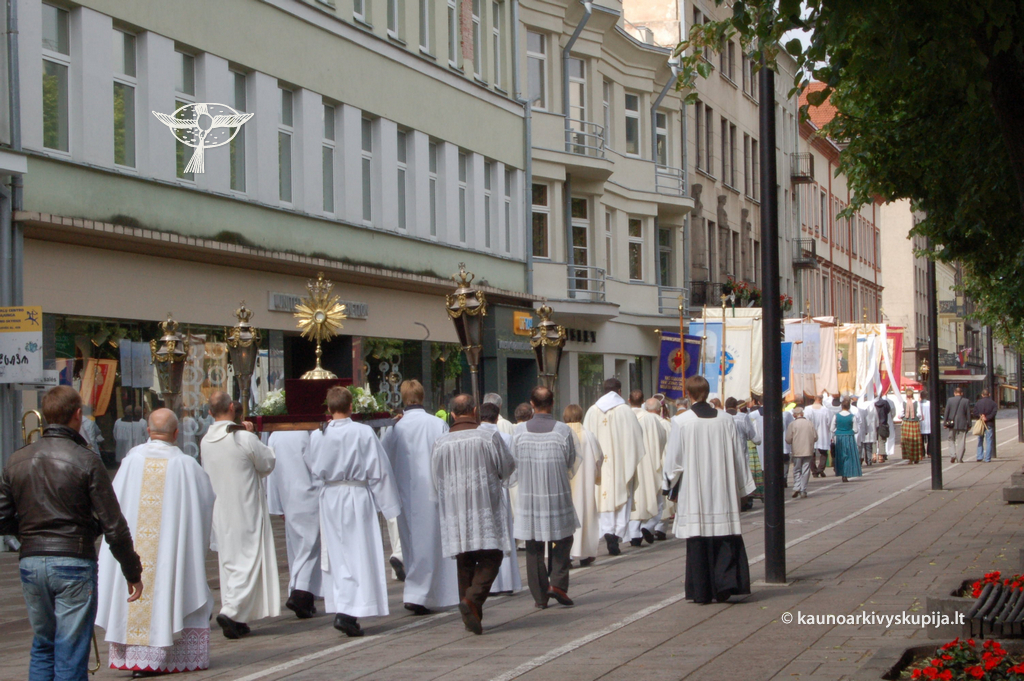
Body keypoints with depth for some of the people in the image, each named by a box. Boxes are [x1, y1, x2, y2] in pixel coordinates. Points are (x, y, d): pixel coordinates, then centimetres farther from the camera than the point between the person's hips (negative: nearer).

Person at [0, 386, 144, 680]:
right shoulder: (85, 460, -9)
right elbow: (114, 526, -9)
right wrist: (133, 571, 1)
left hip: (30, 562, 4)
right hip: (74, 562, -4)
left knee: (42, 646, 19)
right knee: (71, 655, 2)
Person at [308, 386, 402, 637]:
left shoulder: (317, 435, -2)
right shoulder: (363, 433, -10)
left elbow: (313, 468, 11)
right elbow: (379, 470, -6)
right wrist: (390, 504, 0)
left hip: (329, 498, 4)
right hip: (357, 496, -4)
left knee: (337, 555, 12)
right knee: (359, 555, -1)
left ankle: (340, 609, 14)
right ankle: (349, 612, -12)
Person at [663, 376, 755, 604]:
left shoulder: (681, 422, -9)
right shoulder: (726, 420, 0)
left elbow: (673, 459, -4)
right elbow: (738, 456, 5)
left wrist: (671, 483, 13)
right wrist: (741, 487, 13)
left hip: (694, 491, -2)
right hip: (723, 491, 2)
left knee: (698, 541, 4)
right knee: (725, 538, 9)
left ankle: (701, 591, 7)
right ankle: (726, 583, -3)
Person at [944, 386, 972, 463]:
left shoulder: (950, 400, -1)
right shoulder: (966, 401, -1)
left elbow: (946, 412, -1)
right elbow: (968, 414, 1)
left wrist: (945, 422, 5)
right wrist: (969, 424, 7)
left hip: (952, 424, 0)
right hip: (962, 424, 0)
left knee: (952, 440, 12)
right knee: (961, 441, 4)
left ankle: (952, 455, -5)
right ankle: (959, 458, 3)